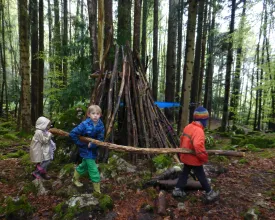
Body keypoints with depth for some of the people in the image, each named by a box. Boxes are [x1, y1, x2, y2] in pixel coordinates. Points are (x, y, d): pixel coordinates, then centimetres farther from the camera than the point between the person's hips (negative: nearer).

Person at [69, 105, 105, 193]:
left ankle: (75, 178, 53)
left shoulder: (100, 125, -11)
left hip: (93, 149, 6)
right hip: (86, 149, -6)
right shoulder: (85, 124, -24)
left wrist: (92, 144, -23)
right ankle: (97, 190, 11)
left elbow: (100, 139, -10)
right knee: (93, 170, -4)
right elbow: (72, 134, -21)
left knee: (85, 165, 27)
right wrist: (80, 143, -18)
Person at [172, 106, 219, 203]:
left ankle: (177, 190, 29)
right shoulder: (199, 130, -27)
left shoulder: (188, 127, 0)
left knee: (185, 173, 21)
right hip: (194, 159, -8)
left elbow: (182, 139, 11)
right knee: (201, 177, 9)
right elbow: (198, 145, -39)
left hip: (186, 156, 8)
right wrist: (204, 157, -24)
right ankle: (210, 194, 26)